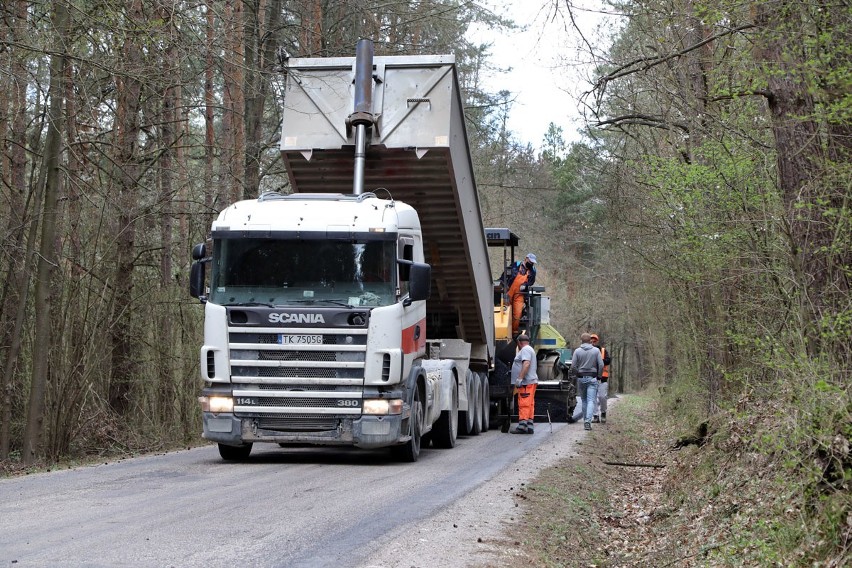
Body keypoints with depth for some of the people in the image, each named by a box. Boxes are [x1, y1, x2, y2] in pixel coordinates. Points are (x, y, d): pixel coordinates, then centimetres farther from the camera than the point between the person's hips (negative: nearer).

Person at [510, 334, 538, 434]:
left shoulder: (525, 350, -9)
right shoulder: (530, 349, 24)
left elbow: (526, 364, -23)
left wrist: (520, 378, -26)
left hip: (526, 383, -11)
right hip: (531, 382, 11)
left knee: (524, 404, -12)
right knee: (529, 405, 9)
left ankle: (522, 426, -16)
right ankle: (529, 426, 9)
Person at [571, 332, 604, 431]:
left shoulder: (577, 351, -1)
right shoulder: (596, 350, -2)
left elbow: (573, 366, -4)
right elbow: (601, 365, -5)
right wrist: (599, 376, 8)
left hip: (581, 378, 1)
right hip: (592, 378, -1)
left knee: (584, 400, 15)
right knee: (591, 401, -6)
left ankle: (585, 420, 20)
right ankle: (588, 420, -22)